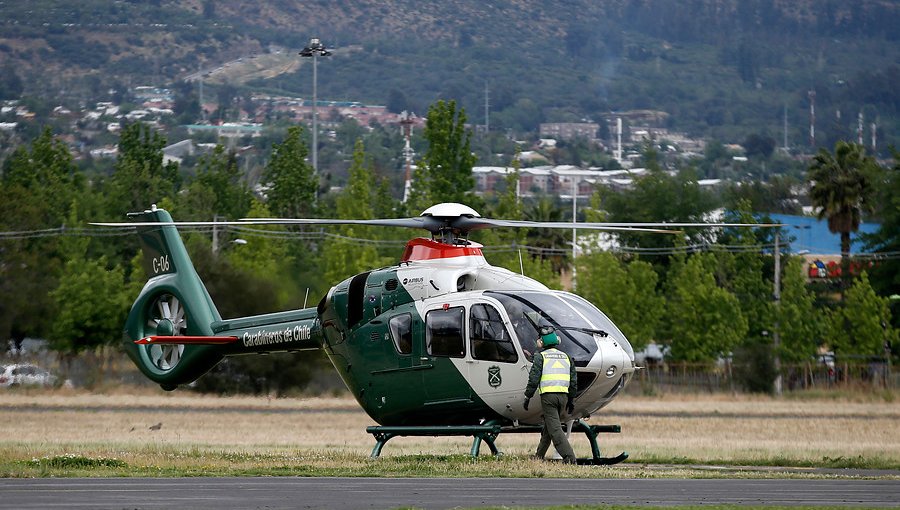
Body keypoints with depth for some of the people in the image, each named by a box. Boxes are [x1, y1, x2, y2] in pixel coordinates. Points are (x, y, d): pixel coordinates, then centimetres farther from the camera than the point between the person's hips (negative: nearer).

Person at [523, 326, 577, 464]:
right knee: (548, 426, 18)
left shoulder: (541, 356, -1)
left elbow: (534, 378, -7)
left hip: (548, 395, -6)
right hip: (563, 395, 6)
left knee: (555, 429, -9)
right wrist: (571, 400, 21)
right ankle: (539, 454, 26)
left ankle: (569, 457, -21)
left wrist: (527, 397, 1)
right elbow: (573, 381, 15)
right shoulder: (566, 357, 16)